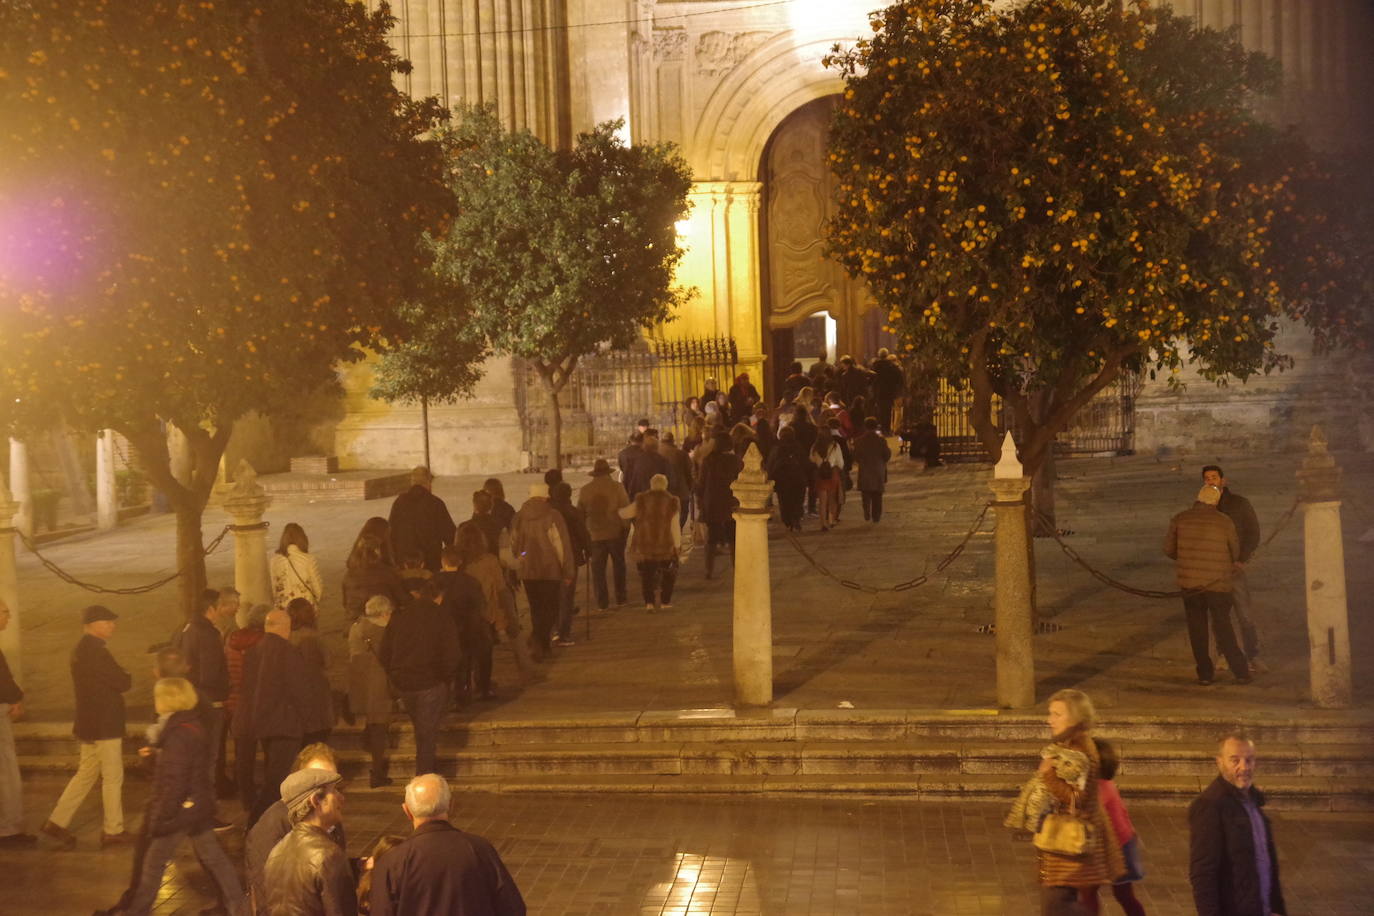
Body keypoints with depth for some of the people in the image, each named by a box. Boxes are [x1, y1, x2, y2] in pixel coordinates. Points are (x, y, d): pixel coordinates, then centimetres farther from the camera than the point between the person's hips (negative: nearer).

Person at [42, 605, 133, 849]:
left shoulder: (82, 648, 12)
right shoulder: (96, 651, -21)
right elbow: (123, 682, -19)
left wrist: (119, 679, 0)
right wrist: (125, 677, 1)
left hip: (91, 723, 10)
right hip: (103, 725, -10)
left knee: (86, 775, 17)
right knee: (113, 777, 2)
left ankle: (57, 822, 17)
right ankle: (113, 830, 10)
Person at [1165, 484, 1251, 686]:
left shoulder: (1179, 519, -3)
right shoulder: (1225, 523, -5)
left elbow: (1169, 549, 4)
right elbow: (1235, 553, 7)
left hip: (1189, 583, 1)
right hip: (1218, 584, -1)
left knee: (1197, 630, 11)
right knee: (1223, 628, 7)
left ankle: (1205, 673, 10)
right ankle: (1240, 672, 3)